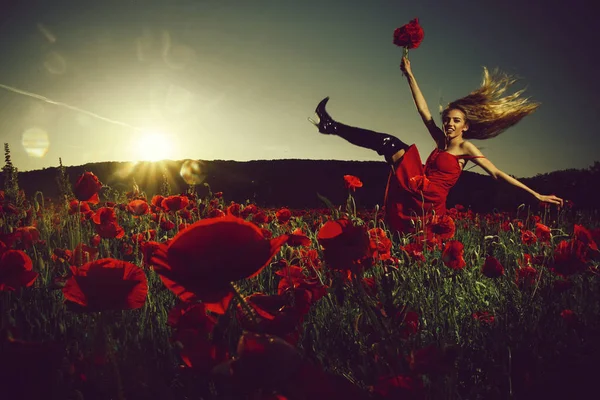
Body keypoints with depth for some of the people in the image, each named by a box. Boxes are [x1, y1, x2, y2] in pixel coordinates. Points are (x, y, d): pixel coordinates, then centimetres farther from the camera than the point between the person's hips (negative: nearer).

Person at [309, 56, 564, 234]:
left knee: (389, 142, -8)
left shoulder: (466, 148, -1)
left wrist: (535, 194, -5)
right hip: (418, 197, 7)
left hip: (426, 198, -7)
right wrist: (409, 75, 11)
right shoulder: (441, 141, 17)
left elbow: (497, 174, 0)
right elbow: (423, 110, 15)